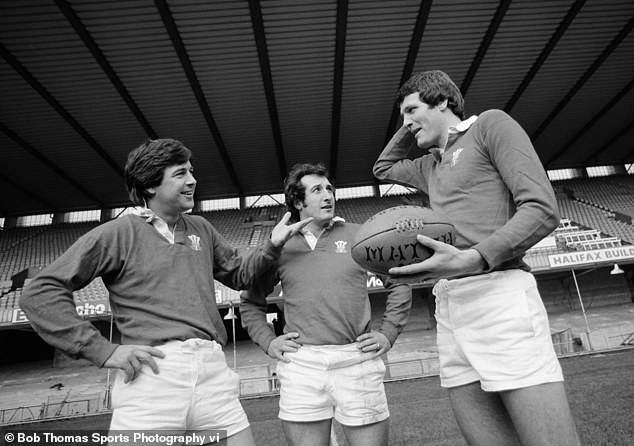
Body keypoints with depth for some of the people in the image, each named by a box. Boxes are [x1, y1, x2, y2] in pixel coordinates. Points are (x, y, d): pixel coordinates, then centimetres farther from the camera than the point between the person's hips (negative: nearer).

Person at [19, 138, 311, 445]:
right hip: (152, 375, -4)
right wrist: (102, 350, -7)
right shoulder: (118, 233, 2)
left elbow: (238, 275, 25)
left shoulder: (201, 229, 17)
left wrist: (272, 246, 7)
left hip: (213, 373, 4)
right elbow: (40, 293, 0)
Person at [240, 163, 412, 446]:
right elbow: (250, 302, 17)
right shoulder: (280, 248, 7)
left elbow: (399, 285, 12)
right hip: (300, 365, 0)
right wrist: (267, 342, 5)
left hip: (357, 361, 0)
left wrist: (387, 335, 5)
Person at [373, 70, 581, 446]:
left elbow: (543, 210, -6)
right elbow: (383, 168, 44)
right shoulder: (431, 165, 26)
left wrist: (473, 259, -22)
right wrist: (410, 128, 28)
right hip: (449, 304, 7)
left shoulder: (491, 124, 6)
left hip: (498, 292, -6)